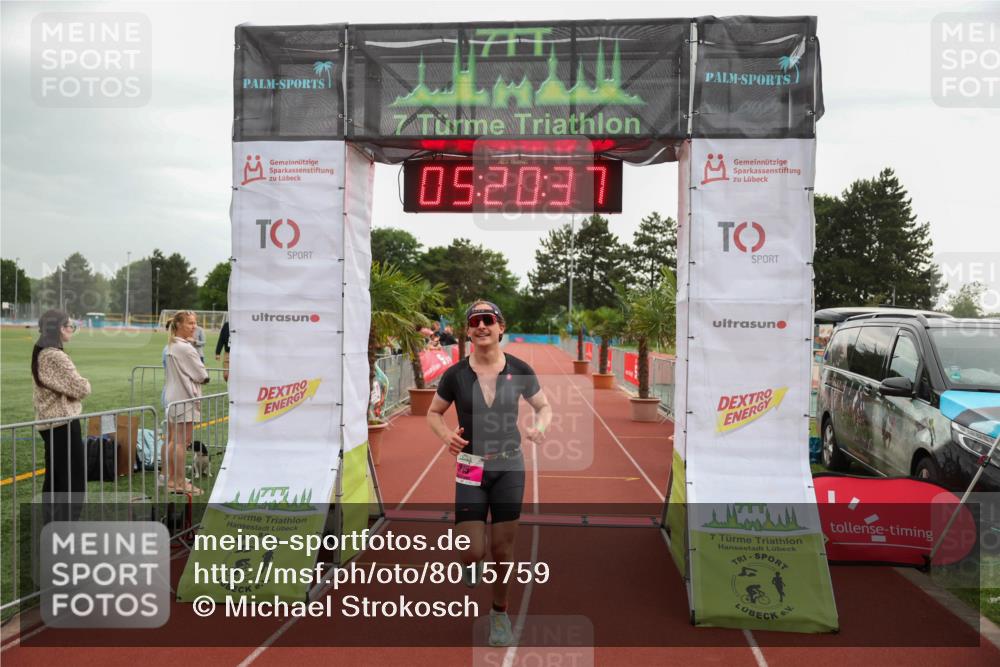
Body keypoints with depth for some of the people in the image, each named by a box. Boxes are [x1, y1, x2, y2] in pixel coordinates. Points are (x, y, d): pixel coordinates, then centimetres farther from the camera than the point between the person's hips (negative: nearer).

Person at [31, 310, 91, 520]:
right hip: (63, 424, -10)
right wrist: (84, 384, 1)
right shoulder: (56, 356, -19)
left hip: (48, 423, 10)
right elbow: (80, 388, -19)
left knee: (54, 479, 17)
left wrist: (72, 389, 4)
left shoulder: (40, 354, 11)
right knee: (74, 483, -4)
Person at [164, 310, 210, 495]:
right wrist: (203, 376, 5)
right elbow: (203, 376, -15)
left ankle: (168, 477, 25)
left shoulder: (170, 346, 12)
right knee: (182, 441, -5)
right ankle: (179, 483, 0)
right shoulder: (186, 348, -17)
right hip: (184, 399, -10)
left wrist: (191, 376, 6)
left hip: (172, 397, 10)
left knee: (172, 439, 16)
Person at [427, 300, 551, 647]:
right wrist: (447, 435, -14)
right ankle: (471, 563, 32)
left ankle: (500, 612, 32)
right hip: (470, 467, 0)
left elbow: (544, 406, 9)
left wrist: (539, 426, -14)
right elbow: (433, 413, 7)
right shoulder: (455, 374, -7)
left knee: (502, 548, 8)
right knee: (472, 551, -7)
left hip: (509, 466, 1)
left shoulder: (520, 371, -5)